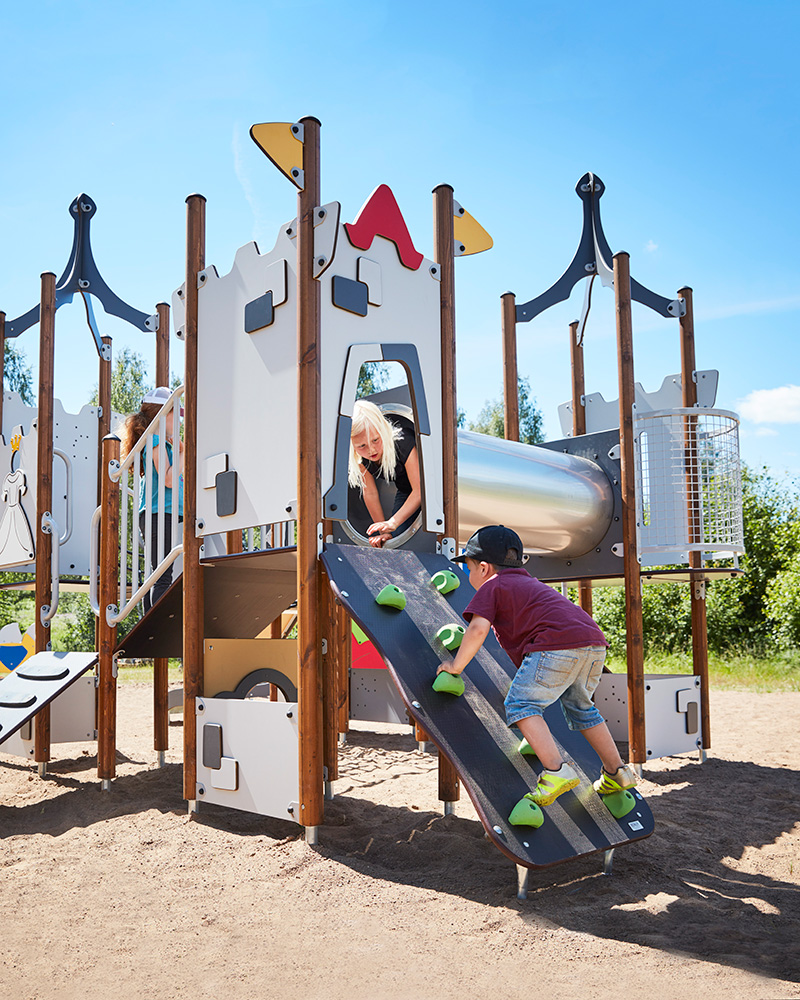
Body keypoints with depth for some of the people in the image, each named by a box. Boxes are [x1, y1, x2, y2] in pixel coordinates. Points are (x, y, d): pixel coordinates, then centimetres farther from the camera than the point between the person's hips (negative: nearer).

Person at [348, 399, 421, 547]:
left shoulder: (402, 441, -35)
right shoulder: (359, 458, -19)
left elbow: (419, 490, -34)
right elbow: (370, 494, -8)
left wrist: (393, 522, -42)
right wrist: (384, 531, -12)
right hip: (403, 491, 5)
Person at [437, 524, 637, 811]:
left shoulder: (491, 587, 9)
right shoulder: (531, 583, 35)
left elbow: (478, 629, -7)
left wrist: (456, 665, 4)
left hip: (558, 644, -9)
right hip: (594, 641, 9)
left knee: (520, 704, -2)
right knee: (580, 707, 27)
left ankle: (556, 771, -16)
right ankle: (616, 773, 32)